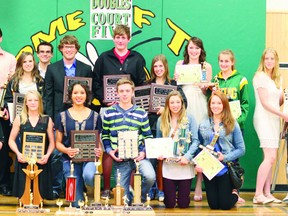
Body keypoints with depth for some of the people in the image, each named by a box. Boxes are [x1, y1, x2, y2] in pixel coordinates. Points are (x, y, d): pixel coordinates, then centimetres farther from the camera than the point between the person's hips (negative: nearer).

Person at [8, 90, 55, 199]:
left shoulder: (47, 120, 7)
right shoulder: (19, 119, 7)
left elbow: (52, 142, 8)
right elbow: (11, 140, 9)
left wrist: (47, 155, -9)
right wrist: (18, 153, -8)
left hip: (41, 162, 0)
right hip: (23, 161, 0)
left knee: (40, 190, -3)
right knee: (23, 192, -2)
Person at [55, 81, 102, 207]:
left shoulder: (95, 116, 8)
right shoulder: (62, 116, 6)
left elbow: (98, 140, 13)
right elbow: (58, 142, 8)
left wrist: (99, 150, -10)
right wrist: (66, 150, -14)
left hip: (89, 157, 0)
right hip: (70, 159, 0)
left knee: (88, 176, -38)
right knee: (77, 203, -6)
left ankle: (92, 192, -2)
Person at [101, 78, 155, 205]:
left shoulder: (141, 113, 4)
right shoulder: (109, 113, 4)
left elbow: (148, 136, 9)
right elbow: (105, 135, 12)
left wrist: (144, 152, -7)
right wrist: (109, 150, -3)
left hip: (138, 155, -1)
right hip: (119, 159, 1)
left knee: (150, 177, -31)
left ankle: (140, 199, -1)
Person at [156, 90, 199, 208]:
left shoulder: (189, 118, -1)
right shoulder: (162, 120, 6)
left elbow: (195, 141, -3)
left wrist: (187, 156, -18)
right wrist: (158, 153, -8)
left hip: (185, 165, -1)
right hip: (168, 166, 1)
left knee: (183, 204, 2)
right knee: (169, 204, 3)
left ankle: (182, 196, 36)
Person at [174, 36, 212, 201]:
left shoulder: (206, 66, 11)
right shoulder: (180, 64, 14)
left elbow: (208, 91, 8)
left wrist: (204, 87, -12)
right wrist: (176, 80, -4)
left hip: (200, 106, -1)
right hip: (183, 105, 1)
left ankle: (199, 185, -3)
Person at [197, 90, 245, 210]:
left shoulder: (232, 124, -4)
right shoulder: (203, 125, 4)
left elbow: (241, 149, -3)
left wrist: (225, 157, -17)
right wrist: (197, 163, -10)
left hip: (226, 168, -2)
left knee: (225, 205, -1)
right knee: (213, 205, 4)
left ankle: (234, 192, 34)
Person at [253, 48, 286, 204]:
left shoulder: (277, 78, 16)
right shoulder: (260, 76, -7)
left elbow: (279, 101, 17)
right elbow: (265, 103, -12)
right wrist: (283, 115, -15)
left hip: (274, 119, 7)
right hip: (264, 119, -7)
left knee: (271, 158, 5)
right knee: (270, 157, -15)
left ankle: (267, 193, 9)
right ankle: (258, 194, -12)